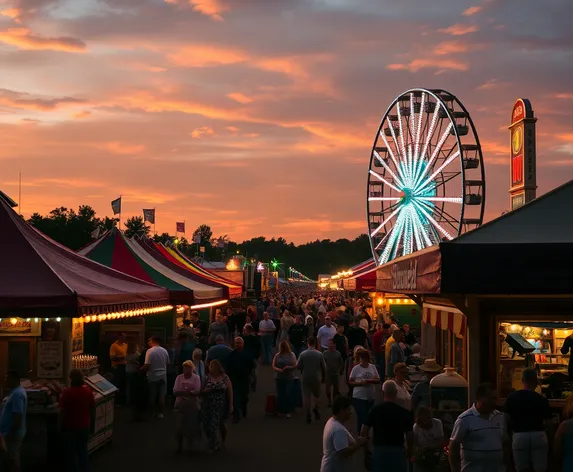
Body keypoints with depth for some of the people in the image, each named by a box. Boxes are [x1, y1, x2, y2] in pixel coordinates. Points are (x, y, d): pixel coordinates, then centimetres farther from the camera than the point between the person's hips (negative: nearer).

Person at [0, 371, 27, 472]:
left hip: (13, 434, -10)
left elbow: (18, 416, -25)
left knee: (13, 460, -4)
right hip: (12, 433, 10)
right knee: (12, 459, 15)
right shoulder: (16, 391, 13)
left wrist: (11, 433, -22)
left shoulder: (17, 394, -20)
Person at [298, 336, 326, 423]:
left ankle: (308, 415, 4)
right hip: (316, 378, 0)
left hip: (305, 378, 0)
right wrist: (323, 377, 14)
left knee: (307, 397, 5)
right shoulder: (319, 354, -7)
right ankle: (316, 409, 4)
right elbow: (323, 367, -1)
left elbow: (299, 367, -3)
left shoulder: (303, 354, -8)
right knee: (317, 395, 20)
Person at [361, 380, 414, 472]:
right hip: (397, 450, -2)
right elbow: (410, 435, -8)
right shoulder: (404, 412, -7)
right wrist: (410, 450, 9)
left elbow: (364, 431, -5)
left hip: (378, 450, 2)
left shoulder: (375, 410, -3)